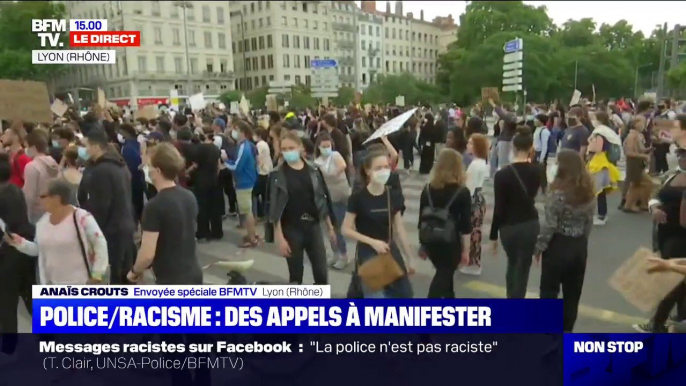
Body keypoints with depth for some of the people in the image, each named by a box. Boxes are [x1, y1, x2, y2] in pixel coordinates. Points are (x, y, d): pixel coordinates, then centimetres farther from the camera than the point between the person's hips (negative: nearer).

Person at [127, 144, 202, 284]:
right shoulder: (190, 197, 4)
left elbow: (147, 254, -21)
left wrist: (135, 271, 1)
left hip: (171, 280, -7)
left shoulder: (154, 206, -20)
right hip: (193, 273, 8)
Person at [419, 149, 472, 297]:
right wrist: (465, 250, 0)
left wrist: (422, 243, 17)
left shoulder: (428, 189, 0)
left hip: (431, 241, 5)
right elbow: (465, 226, -10)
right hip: (450, 242, -5)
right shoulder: (462, 192, -11)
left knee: (444, 274, 25)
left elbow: (422, 219, 6)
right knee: (443, 278, 5)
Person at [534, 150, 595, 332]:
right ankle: (567, 329, 27)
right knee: (573, 291, 15)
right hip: (579, 245, 6)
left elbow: (550, 225, -18)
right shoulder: (588, 190, 2)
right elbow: (589, 222, 8)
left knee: (549, 290, 8)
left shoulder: (558, 190, -19)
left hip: (558, 245, -6)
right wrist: (582, 241, 19)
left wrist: (539, 247, -8)